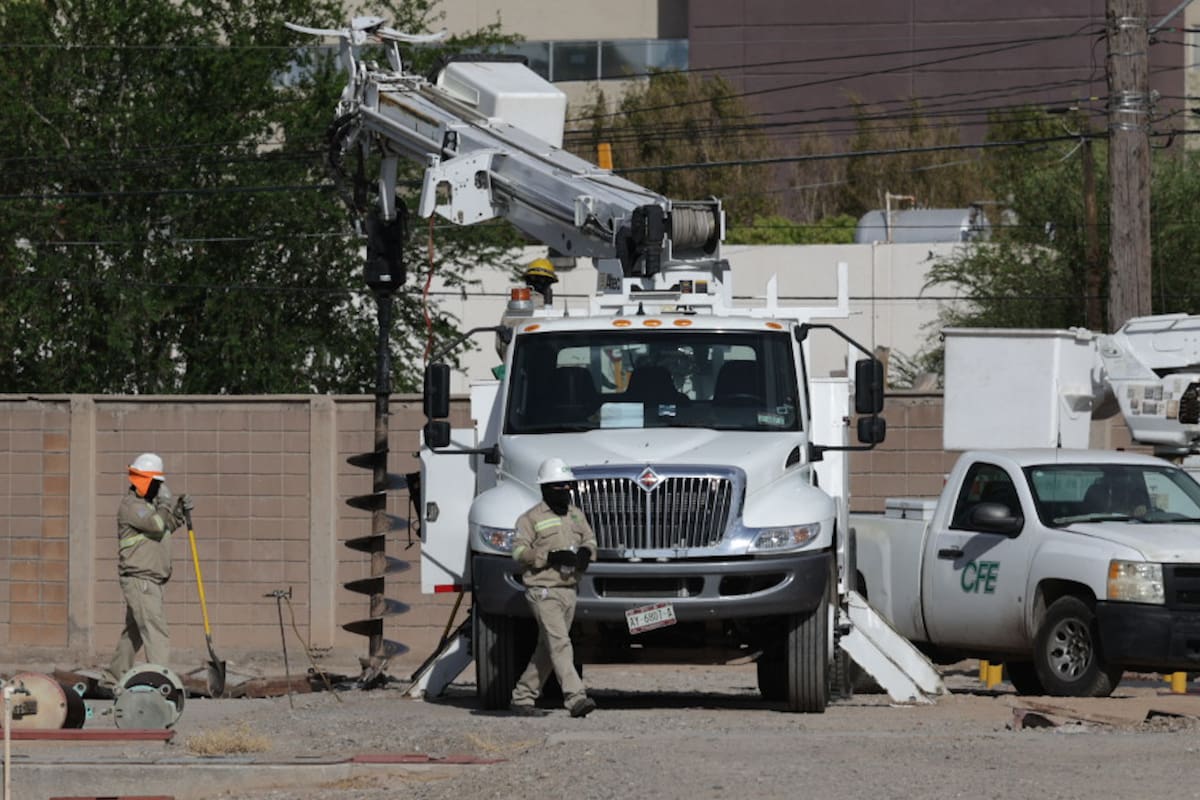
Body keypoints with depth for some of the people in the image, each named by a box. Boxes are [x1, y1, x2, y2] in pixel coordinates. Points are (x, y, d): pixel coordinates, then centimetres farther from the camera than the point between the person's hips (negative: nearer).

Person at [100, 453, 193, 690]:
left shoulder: (151, 503, 17)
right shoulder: (130, 506, -12)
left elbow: (168, 526, 29)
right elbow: (157, 524, -24)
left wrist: (180, 509, 12)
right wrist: (165, 501, -9)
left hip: (152, 581, 10)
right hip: (138, 580, -10)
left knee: (134, 632, 16)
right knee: (154, 629, -18)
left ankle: (112, 680, 26)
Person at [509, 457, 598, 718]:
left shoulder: (576, 515, 15)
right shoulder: (532, 518, -5)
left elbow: (590, 539, 22)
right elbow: (519, 551, -11)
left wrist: (586, 551, -2)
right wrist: (550, 557, -22)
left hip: (569, 589, 7)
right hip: (543, 591, -7)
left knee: (547, 649, 11)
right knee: (559, 644, -17)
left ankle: (522, 697, 21)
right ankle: (576, 698, -25)